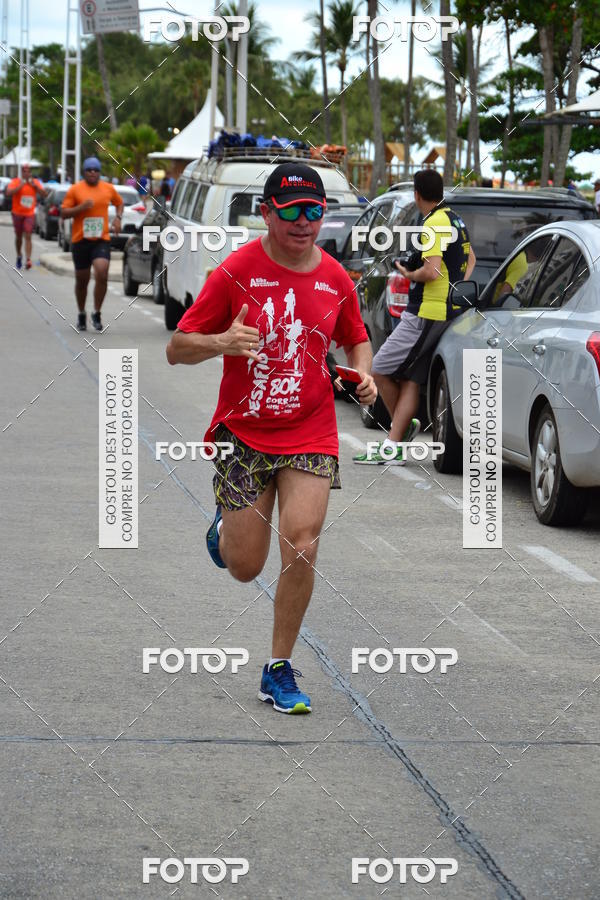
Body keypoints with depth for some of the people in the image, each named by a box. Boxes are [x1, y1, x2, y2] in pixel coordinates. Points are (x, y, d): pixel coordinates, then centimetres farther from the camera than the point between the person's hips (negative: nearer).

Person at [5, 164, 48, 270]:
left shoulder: (36, 182, 3)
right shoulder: (15, 182, -5)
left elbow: (44, 194, -3)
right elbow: (8, 193, -20)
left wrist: (35, 186, -14)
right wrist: (20, 186, -26)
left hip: (30, 214, 0)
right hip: (17, 213, 0)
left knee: (28, 236, -12)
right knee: (18, 236, 12)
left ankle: (28, 260, -19)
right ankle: (19, 256, 33)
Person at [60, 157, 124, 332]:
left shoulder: (109, 189, 7)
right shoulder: (75, 190, -1)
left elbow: (119, 202, 26)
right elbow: (64, 213, -3)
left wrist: (118, 217, 7)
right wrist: (81, 207, -18)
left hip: (101, 240, 0)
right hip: (80, 240, 0)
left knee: (102, 274, -19)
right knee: (82, 280, 9)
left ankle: (97, 313, -6)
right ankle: (81, 314, 28)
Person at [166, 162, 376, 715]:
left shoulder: (336, 280, 3)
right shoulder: (236, 272, -7)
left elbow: (357, 341, 22)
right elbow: (177, 349, -5)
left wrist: (363, 375, -1)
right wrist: (221, 342, -26)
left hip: (311, 435, 2)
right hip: (242, 433, -1)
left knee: (301, 548, -15)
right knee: (245, 568, 1)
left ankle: (279, 670, 1)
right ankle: (227, 527, 39)